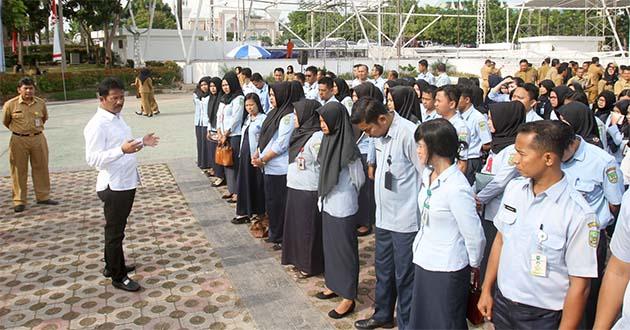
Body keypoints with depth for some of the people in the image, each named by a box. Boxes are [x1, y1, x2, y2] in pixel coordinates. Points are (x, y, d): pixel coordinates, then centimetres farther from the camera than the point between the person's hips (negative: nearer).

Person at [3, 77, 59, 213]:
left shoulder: (41, 103, -1)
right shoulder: (10, 105, -8)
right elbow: (5, 122, 8)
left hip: (38, 138, 3)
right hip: (18, 140, -2)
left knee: (41, 168, 9)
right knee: (19, 171, 3)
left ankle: (43, 197, 21)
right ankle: (19, 201, 12)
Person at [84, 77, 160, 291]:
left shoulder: (117, 117, 9)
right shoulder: (97, 125, -21)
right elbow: (93, 159, -27)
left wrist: (142, 142, 14)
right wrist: (122, 150, -38)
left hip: (126, 183, 9)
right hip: (113, 186, -9)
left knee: (116, 228, 22)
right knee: (115, 231, 4)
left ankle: (113, 265, 38)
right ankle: (118, 277, 17)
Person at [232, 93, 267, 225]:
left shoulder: (263, 118, -11)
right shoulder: (248, 118, 15)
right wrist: (241, 152, 16)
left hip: (255, 156, -8)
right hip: (244, 155, 8)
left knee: (257, 184, 1)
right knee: (244, 184, 10)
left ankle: (259, 213, 12)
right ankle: (245, 212, 18)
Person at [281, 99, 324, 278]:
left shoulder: (316, 137, -19)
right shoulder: (300, 133, 9)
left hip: (308, 191, -9)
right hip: (294, 188, 9)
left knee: (308, 228, 3)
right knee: (296, 225, 18)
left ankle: (310, 265, 17)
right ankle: (299, 259, 33)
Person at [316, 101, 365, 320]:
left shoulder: (348, 148, -22)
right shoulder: (328, 141, 2)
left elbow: (359, 180, -12)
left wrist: (344, 194, 2)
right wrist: (324, 195, 9)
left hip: (343, 208, -8)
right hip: (328, 204, 8)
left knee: (345, 249, 4)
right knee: (330, 245, 20)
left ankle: (348, 297, 17)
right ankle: (334, 284, 38)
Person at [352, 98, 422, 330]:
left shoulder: (408, 134, -21)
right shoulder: (379, 135, 4)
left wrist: (418, 209, -9)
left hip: (406, 220, -8)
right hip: (384, 216, 8)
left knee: (404, 276, 6)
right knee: (383, 269, 22)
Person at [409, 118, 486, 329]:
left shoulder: (457, 188, -26)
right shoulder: (428, 174, -1)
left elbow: (474, 235, -19)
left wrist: (474, 264, -4)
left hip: (447, 269, -8)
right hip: (424, 262, 8)